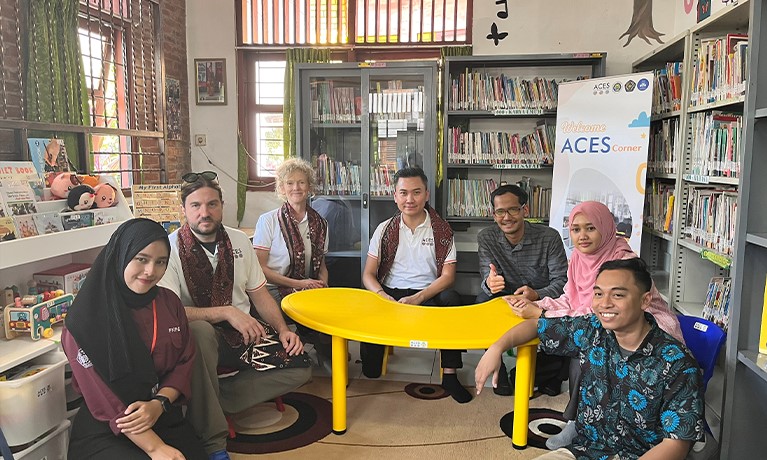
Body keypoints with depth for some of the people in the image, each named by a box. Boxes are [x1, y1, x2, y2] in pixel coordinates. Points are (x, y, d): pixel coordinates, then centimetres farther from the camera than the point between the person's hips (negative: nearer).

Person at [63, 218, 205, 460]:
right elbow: (101, 395, -14)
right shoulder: (86, 317, -11)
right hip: (106, 433, -4)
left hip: (164, 420, 4)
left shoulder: (169, 302, 3)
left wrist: (159, 403, -13)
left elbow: (184, 363, 6)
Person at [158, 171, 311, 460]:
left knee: (299, 367, -14)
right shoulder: (171, 249, -11)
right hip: (198, 338, -4)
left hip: (244, 334, 5)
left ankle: (210, 402, -11)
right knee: (199, 331, -40)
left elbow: (259, 293, 8)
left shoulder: (239, 241, 4)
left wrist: (282, 330, -6)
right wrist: (227, 312, -26)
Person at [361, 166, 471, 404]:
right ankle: (370, 374, -11)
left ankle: (449, 375, -22)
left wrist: (417, 298, -20)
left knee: (451, 298, -32)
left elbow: (448, 275, -3)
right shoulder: (385, 229, 8)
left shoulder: (442, 231, 4)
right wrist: (382, 296, -18)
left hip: (428, 296, 0)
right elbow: (368, 274, 5)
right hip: (390, 294, 1)